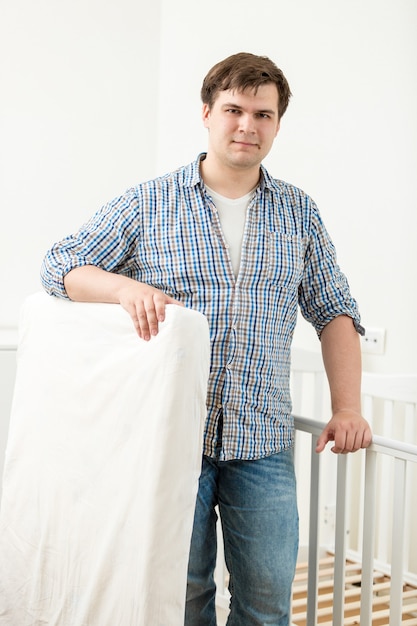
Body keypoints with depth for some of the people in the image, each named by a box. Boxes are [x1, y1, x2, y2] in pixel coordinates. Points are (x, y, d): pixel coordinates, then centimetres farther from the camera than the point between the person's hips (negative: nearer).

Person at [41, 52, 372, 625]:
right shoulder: (149, 203, 3)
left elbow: (334, 311, 13)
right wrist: (125, 286, -19)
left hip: (263, 443, 2)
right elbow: (61, 266, 1)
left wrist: (347, 408, 2)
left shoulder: (299, 212, 10)